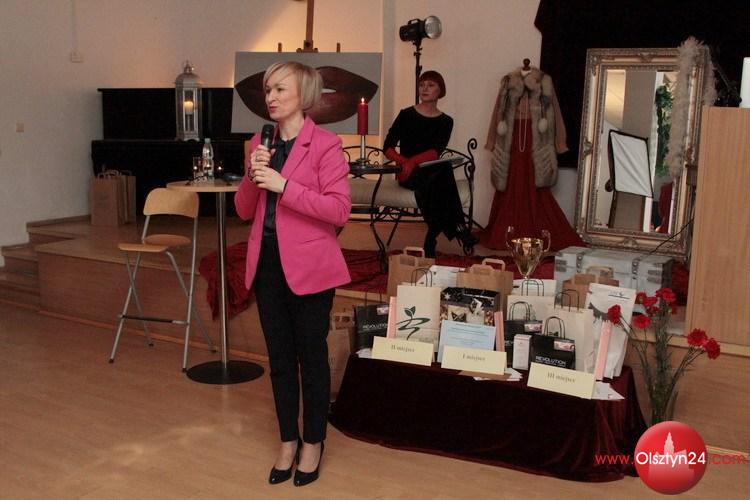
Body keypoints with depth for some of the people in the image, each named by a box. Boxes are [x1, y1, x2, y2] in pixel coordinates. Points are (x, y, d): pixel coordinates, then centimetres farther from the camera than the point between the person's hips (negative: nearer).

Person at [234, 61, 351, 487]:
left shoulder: (325, 144, -9)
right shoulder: (259, 144, 9)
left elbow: (340, 209, -17)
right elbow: (244, 210, 10)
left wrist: (283, 185, -22)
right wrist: (252, 176, -8)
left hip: (308, 266, -6)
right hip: (267, 263, 6)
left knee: (311, 356, 8)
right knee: (279, 357, 14)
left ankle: (313, 443, 25)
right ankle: (288, 440, 30)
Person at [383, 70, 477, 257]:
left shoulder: (445, 122, 10)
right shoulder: (406, 115, 7)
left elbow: (436, 152, -8)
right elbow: (387, 147, 1)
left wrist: (414, 161, -27)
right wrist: (404, 162, -18)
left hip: (432, 171, 2)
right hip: (407, 173, -2)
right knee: (442, 171, -34)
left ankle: (432, 237, -32)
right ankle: (458, 228, -30)